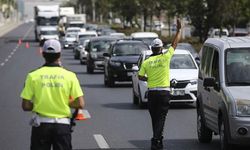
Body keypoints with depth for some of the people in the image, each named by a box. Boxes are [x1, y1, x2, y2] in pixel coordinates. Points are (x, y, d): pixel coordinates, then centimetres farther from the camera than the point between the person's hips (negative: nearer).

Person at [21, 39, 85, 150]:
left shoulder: (33, 76, -3)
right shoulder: (70, 76, -3)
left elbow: (26, 106, -5)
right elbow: (80, 104, -7)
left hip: (41, 124, 0)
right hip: (62, 124, 0)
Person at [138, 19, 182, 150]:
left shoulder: (146, 62, 0)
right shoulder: (165, 57, -5)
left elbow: (140, 77, 2)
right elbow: (175, 43, 4)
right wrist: (179, 29, 13)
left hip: (152, 93, 2)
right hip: (164, 92, -2)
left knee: (155, 118, 13)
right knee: (161, 118, -4)